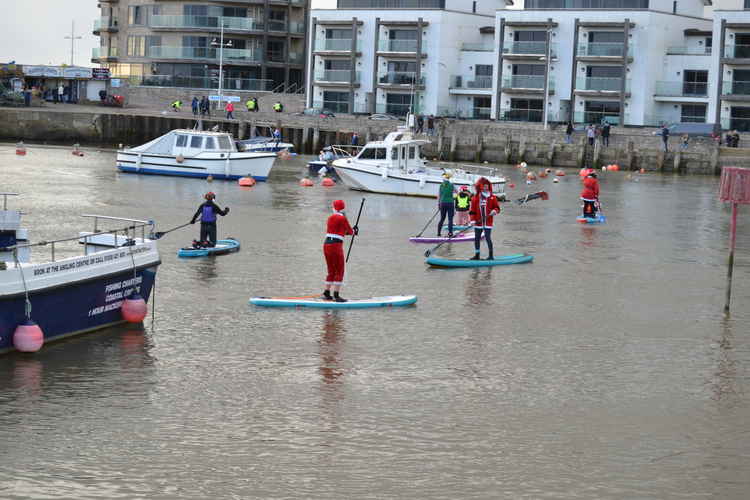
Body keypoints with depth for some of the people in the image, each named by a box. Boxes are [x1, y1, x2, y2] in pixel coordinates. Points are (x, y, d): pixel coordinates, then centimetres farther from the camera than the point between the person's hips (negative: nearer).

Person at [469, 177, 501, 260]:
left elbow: (497, 207, 6)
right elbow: (472, 210, 1)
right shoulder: (475, 198, 2)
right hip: (478, 223, 2)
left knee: (488, 238, -8)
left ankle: (491, 255, 1)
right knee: (477, 238, 8)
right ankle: (477, 255, 21)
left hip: (488, 222, -2)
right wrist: (473, 220, -8)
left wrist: (495, 211, -17)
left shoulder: (493, 198, 2)